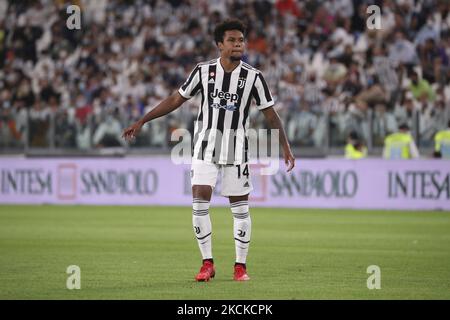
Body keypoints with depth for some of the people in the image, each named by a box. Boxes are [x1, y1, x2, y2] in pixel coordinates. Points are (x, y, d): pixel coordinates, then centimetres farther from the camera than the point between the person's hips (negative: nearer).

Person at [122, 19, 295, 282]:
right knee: (200, 202, -9)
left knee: (240, 208, 1)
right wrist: (142, 121, 4)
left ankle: (241, 265, 12)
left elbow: (271, 115, 1)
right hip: (205, 147, 1)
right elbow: (176, 99, 5)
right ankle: (208, 264, 2)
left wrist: (286, 148, -6)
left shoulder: (254, 77, -6)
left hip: (237, 150, -1)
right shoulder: (203, 71, -3)